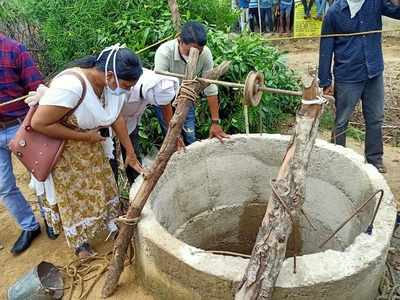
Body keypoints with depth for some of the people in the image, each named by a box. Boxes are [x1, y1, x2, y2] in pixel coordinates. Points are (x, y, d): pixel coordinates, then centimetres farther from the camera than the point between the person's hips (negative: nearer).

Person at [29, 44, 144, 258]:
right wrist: (84, 137, -25)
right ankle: (81, 245, 30)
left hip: (92, 146, 6)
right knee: (74, 197, 9)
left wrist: (130, 154, 1)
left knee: (104, 188, 15)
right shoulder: (71, 86, -38)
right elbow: (39, 123, -31)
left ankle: (113, 227, 36)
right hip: (62, 149, -6)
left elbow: (117, 119, -1)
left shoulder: (114, 83, -15)